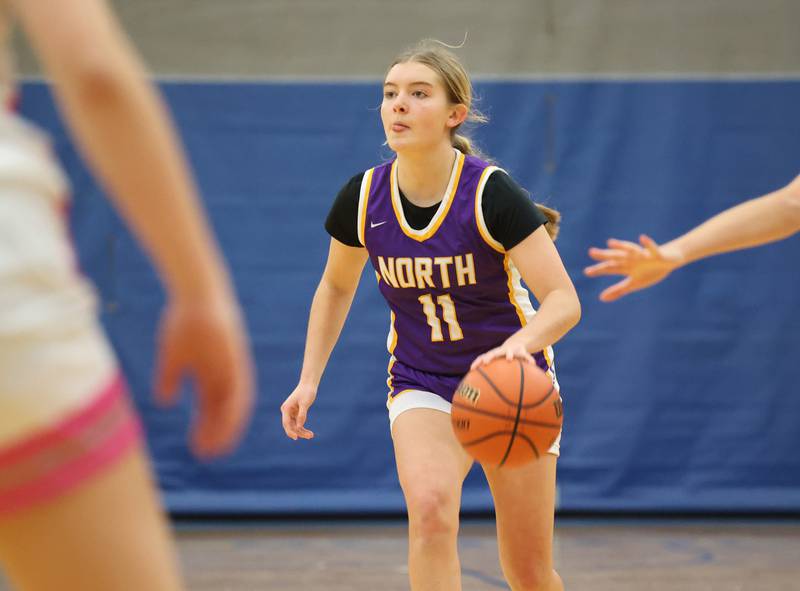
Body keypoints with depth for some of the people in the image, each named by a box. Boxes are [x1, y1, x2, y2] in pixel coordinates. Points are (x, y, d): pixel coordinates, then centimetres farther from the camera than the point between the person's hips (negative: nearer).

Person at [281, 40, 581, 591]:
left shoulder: (491, 193, -21)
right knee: (430, 508, -30)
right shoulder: (362, 199, -10)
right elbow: (336, 287, 10)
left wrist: (521, 343, -46)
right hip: (422, 385, 2)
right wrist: (309, 380, 2)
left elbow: (564, 300, -26)